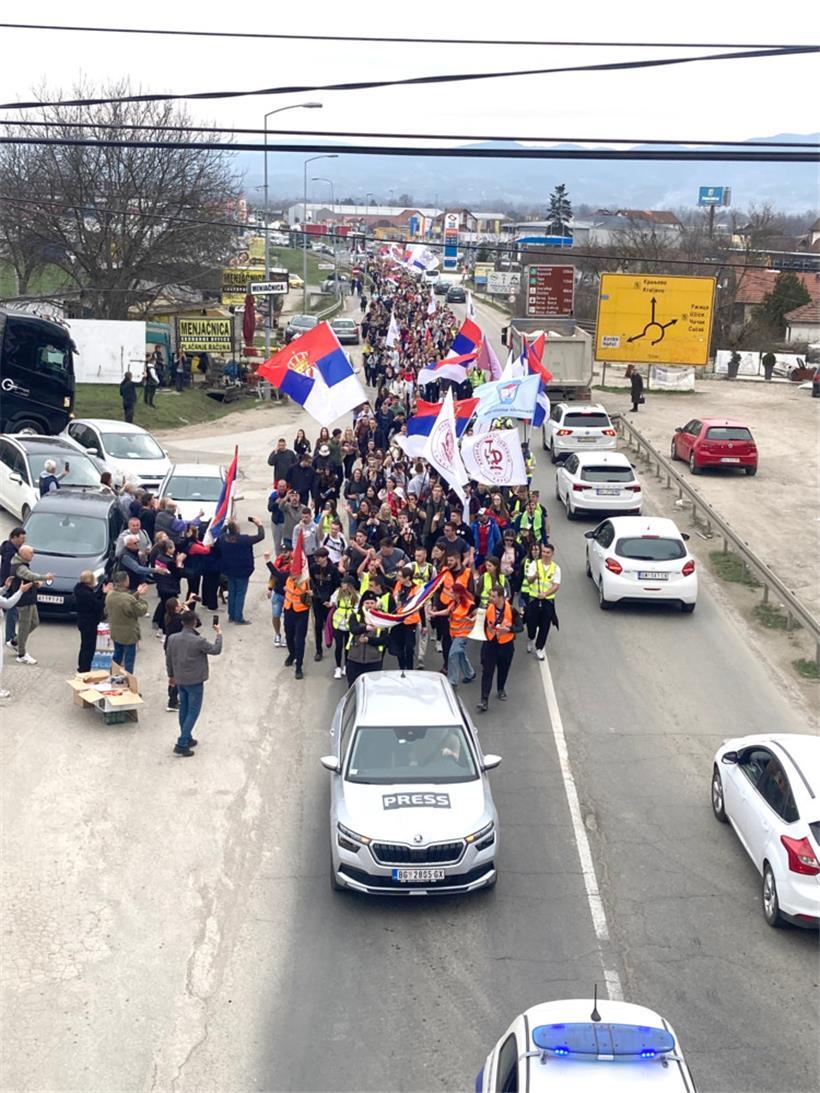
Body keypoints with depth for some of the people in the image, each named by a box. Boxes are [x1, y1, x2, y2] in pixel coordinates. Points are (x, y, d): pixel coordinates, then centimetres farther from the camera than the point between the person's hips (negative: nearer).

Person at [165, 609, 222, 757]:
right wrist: (219, 633, 6)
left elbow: (168, 659, 5)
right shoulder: (199, 641, -23)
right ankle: (182, 744, -2)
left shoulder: (172, 638, -7)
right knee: (193, 712, 3)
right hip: (195, 682, -6)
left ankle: (187, 739, 32)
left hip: (180, 680, 6)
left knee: (184, 710, 19)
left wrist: (171, 675, 20)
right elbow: (216, 650, -8)